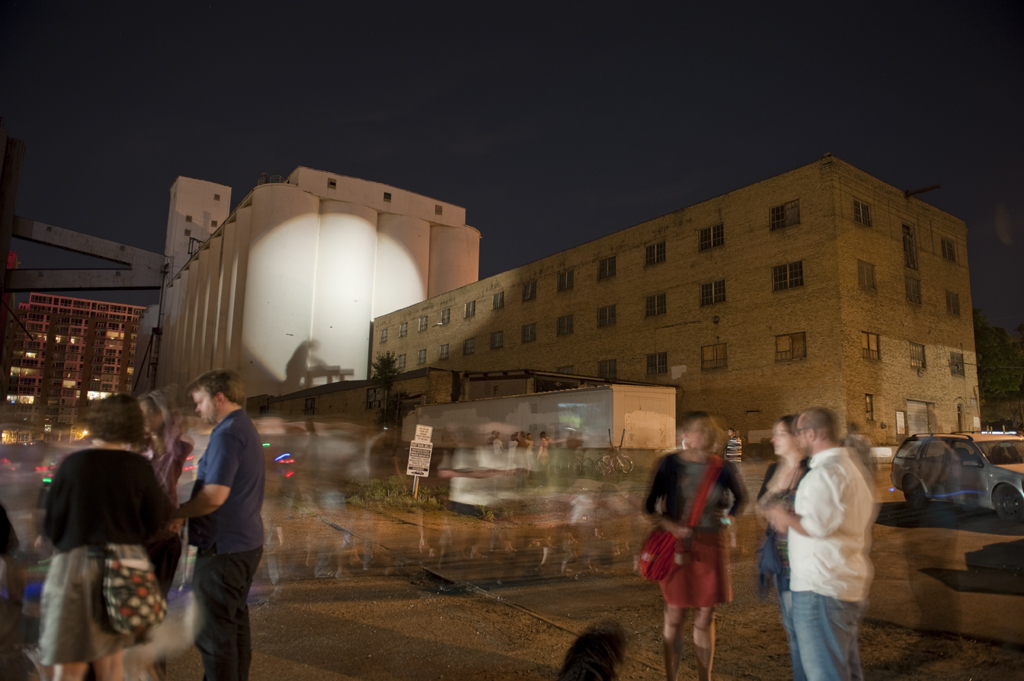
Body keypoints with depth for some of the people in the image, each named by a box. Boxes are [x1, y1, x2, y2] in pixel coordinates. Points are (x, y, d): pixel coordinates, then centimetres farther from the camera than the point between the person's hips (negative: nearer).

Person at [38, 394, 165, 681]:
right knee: (111, 657, 17)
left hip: (77, 563, -2)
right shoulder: (139, 467, -4)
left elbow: (52, 523, -1)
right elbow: (154, 523, 1)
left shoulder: (74, 464, -6)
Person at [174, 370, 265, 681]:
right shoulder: (247, 429, 14)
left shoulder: (227, 434, -18)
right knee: (235, 623, 20)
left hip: (223, 548, -10)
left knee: (214, 631, 0)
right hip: (247, 543, 10)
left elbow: (214, 496, -24)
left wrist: (174, 513, -9)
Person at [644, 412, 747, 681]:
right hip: (677, 546, -2)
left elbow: (741, 496, 19)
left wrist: (730, 516, 4)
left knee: (705, 618, 11)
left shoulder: (723, 468, -1)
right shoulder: (671, 463, -7)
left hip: (710, 547, 2)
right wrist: (668, 524, -18)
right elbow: (651, 504, -3)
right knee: (674, 617, 6)